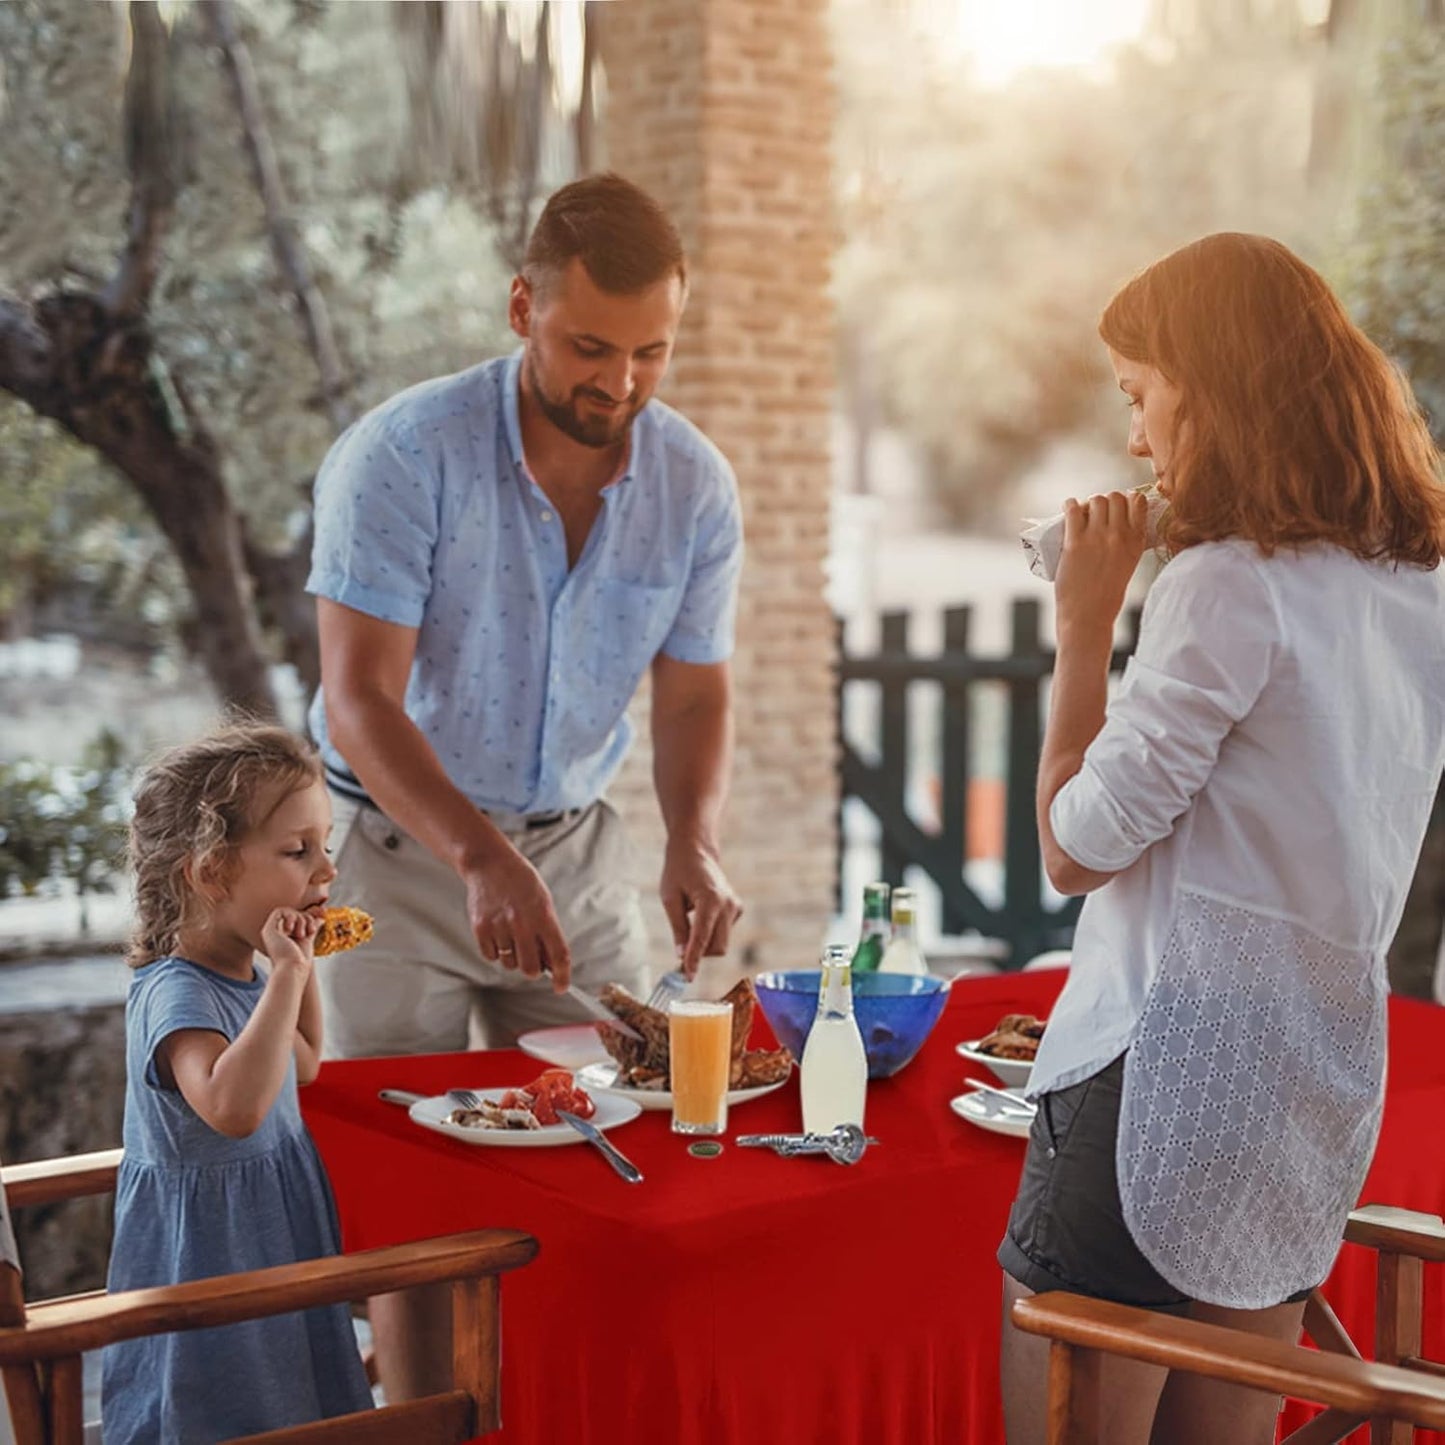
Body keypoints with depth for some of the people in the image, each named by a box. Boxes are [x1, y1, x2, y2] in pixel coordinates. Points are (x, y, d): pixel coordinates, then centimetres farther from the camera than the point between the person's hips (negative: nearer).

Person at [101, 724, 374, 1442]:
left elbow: (302, 1066, 24)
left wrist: (302, 968, 10)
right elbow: (233, 1106, -44)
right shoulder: (175, 993, -25)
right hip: (212, 1255, -9)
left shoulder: (240, 976, 4)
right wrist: (287, 974, -38)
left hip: (274, 1242, 9)